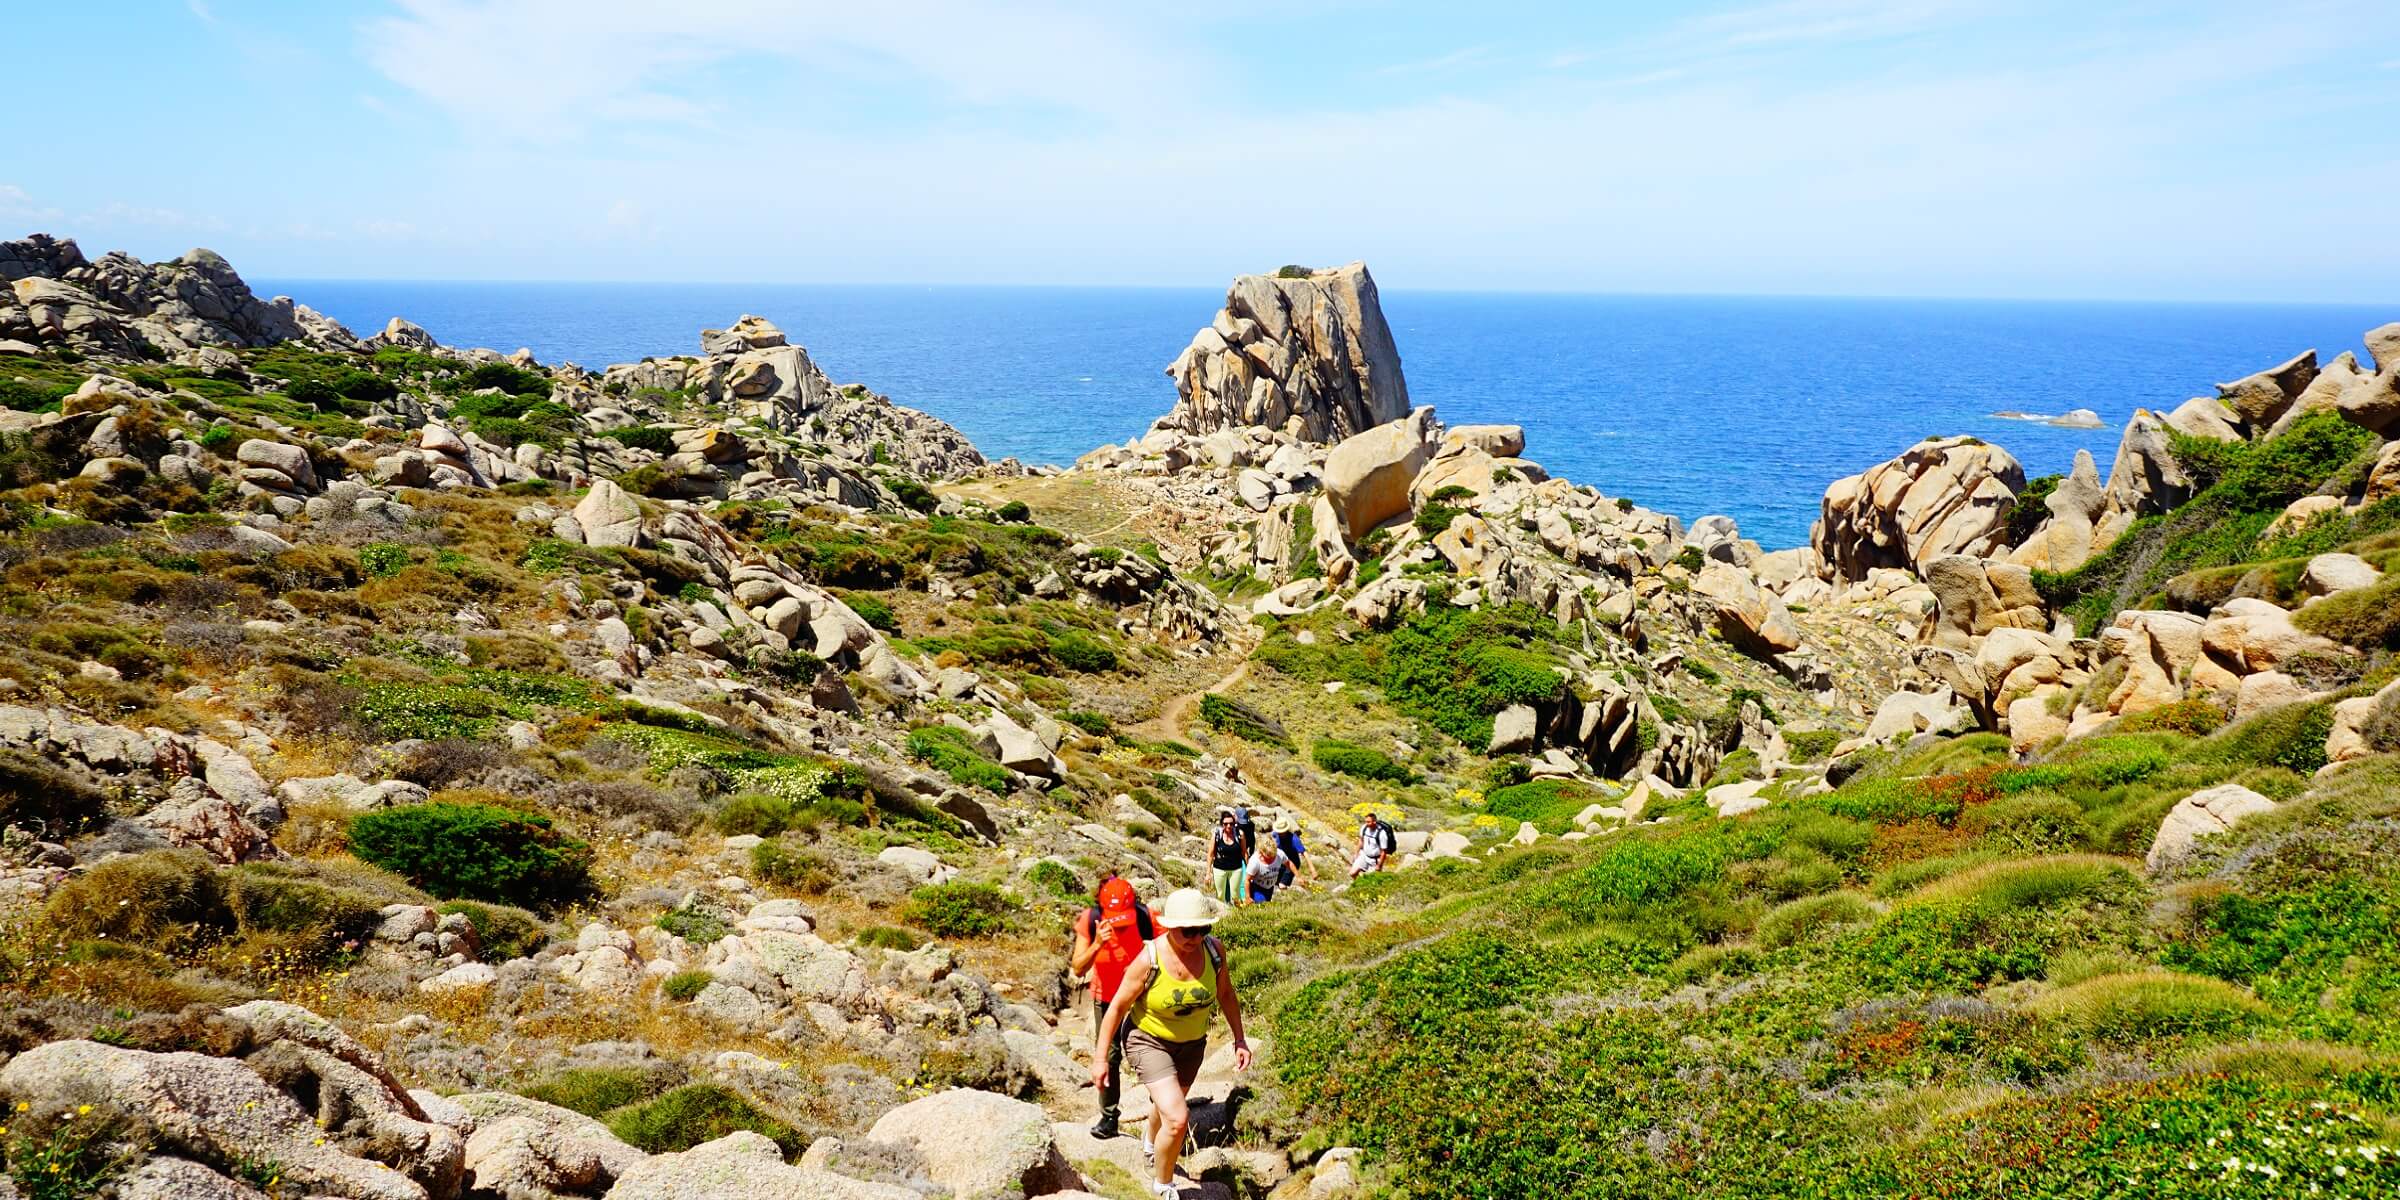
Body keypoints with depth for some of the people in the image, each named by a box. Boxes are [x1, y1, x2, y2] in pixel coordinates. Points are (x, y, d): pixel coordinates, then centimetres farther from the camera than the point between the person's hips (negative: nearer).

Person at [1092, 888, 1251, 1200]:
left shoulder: (1214, 949, -21)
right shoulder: (1149, 960, -30)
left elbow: (1225, 993, -2)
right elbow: (1118, 1007, -19)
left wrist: (1239, 1038, -1)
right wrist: (1100, 1057, -14)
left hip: (1191, 1043, 5)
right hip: (1149, 1042, -5)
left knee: (1168, 1104, 29)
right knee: (1178, 1120, -18)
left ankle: (1151, 1142, 65)